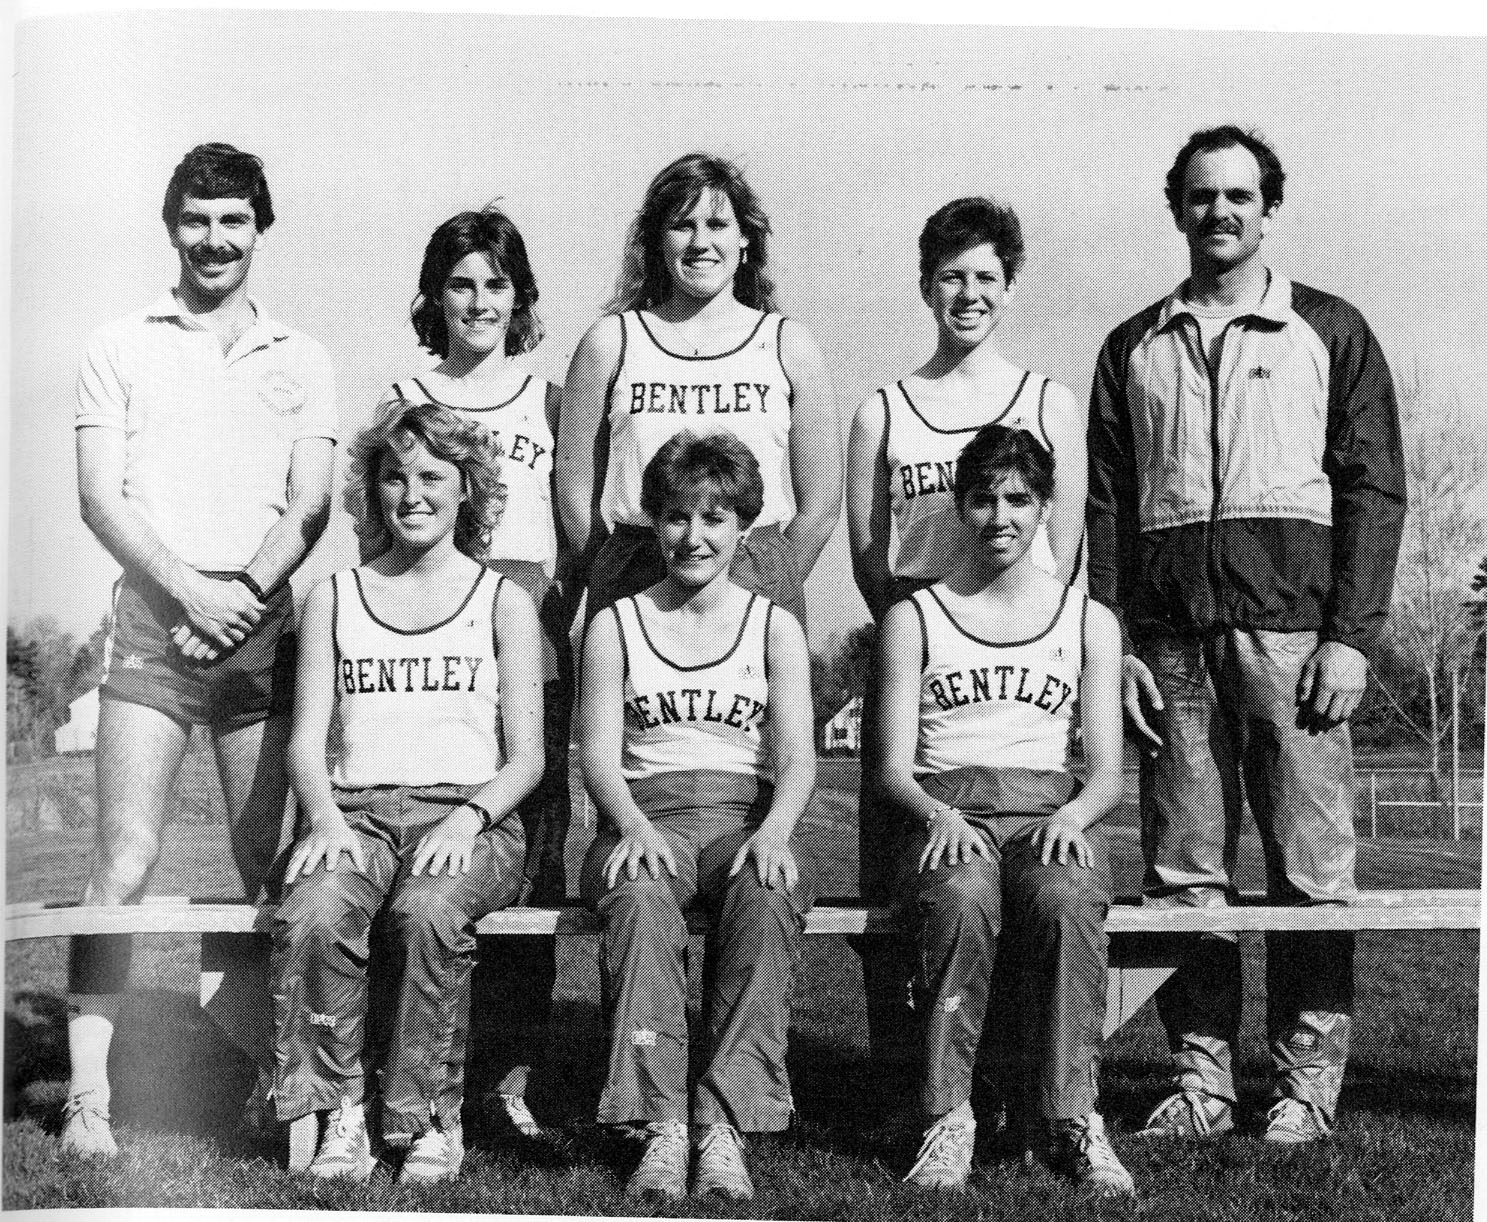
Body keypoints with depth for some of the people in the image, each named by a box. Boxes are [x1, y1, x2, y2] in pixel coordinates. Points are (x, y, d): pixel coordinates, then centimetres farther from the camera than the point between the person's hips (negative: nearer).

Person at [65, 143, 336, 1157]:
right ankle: (89, 1094, -4)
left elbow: (310, 508, 5)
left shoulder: (301, 362, 15)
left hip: (265, 637, 1)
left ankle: (280, 1073, 11)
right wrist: (189, 591, -12)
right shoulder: (120, 350, 11)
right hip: (152, 631, -1)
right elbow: (100, 499, 2)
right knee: (123, 862, -8)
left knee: (270, 870, 0)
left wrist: (243, 596, -10)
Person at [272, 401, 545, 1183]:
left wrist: (468, 817, -14)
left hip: (469, 816, -1)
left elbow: (526, 757, 6)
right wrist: (324, 816, -11)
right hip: (356, 812, 2)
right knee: (312, 913, -32)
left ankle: (433, 1119, -19)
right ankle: (340, 1113, -19)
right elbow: (307, 738, 10)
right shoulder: (334, 598, 18)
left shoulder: (503, 602, 12)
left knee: (427, 912, -35)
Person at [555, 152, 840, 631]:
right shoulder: (611, 342, 4)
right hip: (633, 591, 0)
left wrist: (774, 587, 3)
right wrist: (616, 583, 2)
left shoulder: (786, 345, 5)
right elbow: (576, 493, 5)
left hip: (758, 592, 0)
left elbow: (820, 505, 7)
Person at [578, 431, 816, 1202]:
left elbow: (797, 755, 4)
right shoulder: (614, 627, 15)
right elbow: (598, 754, 4)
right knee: (639, 897, -36)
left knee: (767, 898, -35)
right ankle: (660, 1127, -38)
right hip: (645, 814, 0)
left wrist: (774, 830, -18)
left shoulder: (775, 629, 15)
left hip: (745, 814, 0)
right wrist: (633, 824, -18)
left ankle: (726, 1124, -37)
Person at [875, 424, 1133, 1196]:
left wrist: (1072, 815, -12)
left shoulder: (1089, 622, 17)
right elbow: (893, 767, 7)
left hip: (1051, 810, 1)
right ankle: (948, 1119, -30)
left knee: (1067, 900, -35)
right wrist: (938, 813, -15)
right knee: (960, 900, -37)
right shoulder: (913, 620, 14)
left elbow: (1107, 772, 11)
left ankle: (1073, 1118, -30)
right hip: (945, 811, -1)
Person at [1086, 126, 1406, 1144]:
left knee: (1311, 864, -3)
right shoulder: (1134, 348, 17)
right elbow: (1106, 503, 13)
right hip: (1171, 637, 2)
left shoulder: (1330, 332, 11)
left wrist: (1352, 638, -7)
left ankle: (1309, 1079, 4)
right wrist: (1113, 642, 2)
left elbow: (1375, 488, 3)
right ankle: (1201, 1075, 10)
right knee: (1183, 868, 2)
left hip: (1291, 628, -2)